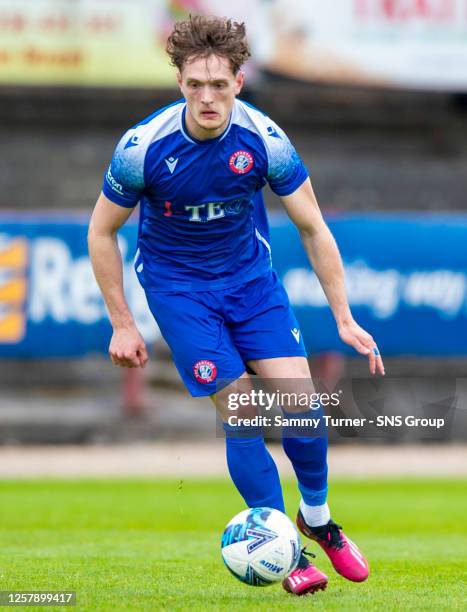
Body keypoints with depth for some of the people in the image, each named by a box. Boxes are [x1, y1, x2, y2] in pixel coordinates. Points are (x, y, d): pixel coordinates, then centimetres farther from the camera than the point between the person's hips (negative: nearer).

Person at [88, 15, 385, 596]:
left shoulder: (264, 139, -19)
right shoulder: (143, 147, -24)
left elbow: (312, 227, -7)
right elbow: (101, 232, -8)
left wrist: (344, 319, -8)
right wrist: (122, 325, -6)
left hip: (250, 275, 2)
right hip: (176, 284, -2)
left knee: (299, 403, -7)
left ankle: (317, 515, 22)